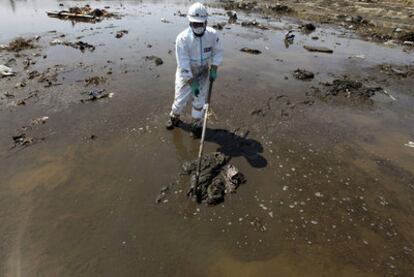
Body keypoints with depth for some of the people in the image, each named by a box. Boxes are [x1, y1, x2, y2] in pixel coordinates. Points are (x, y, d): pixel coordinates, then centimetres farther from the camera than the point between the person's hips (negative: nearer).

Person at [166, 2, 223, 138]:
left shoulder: (212, 34, -17)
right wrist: (192, 83, -27)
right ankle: (174, 117, 41)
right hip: (186, 73, -1)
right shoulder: (182, 38, -26)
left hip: (203, 72, 2)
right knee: (180, 98, 9)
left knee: (199, 100, 4)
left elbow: (218, 51, 0)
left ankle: (197, 124, 28)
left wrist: (214, 69, -11)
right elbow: (183, 64, -26)